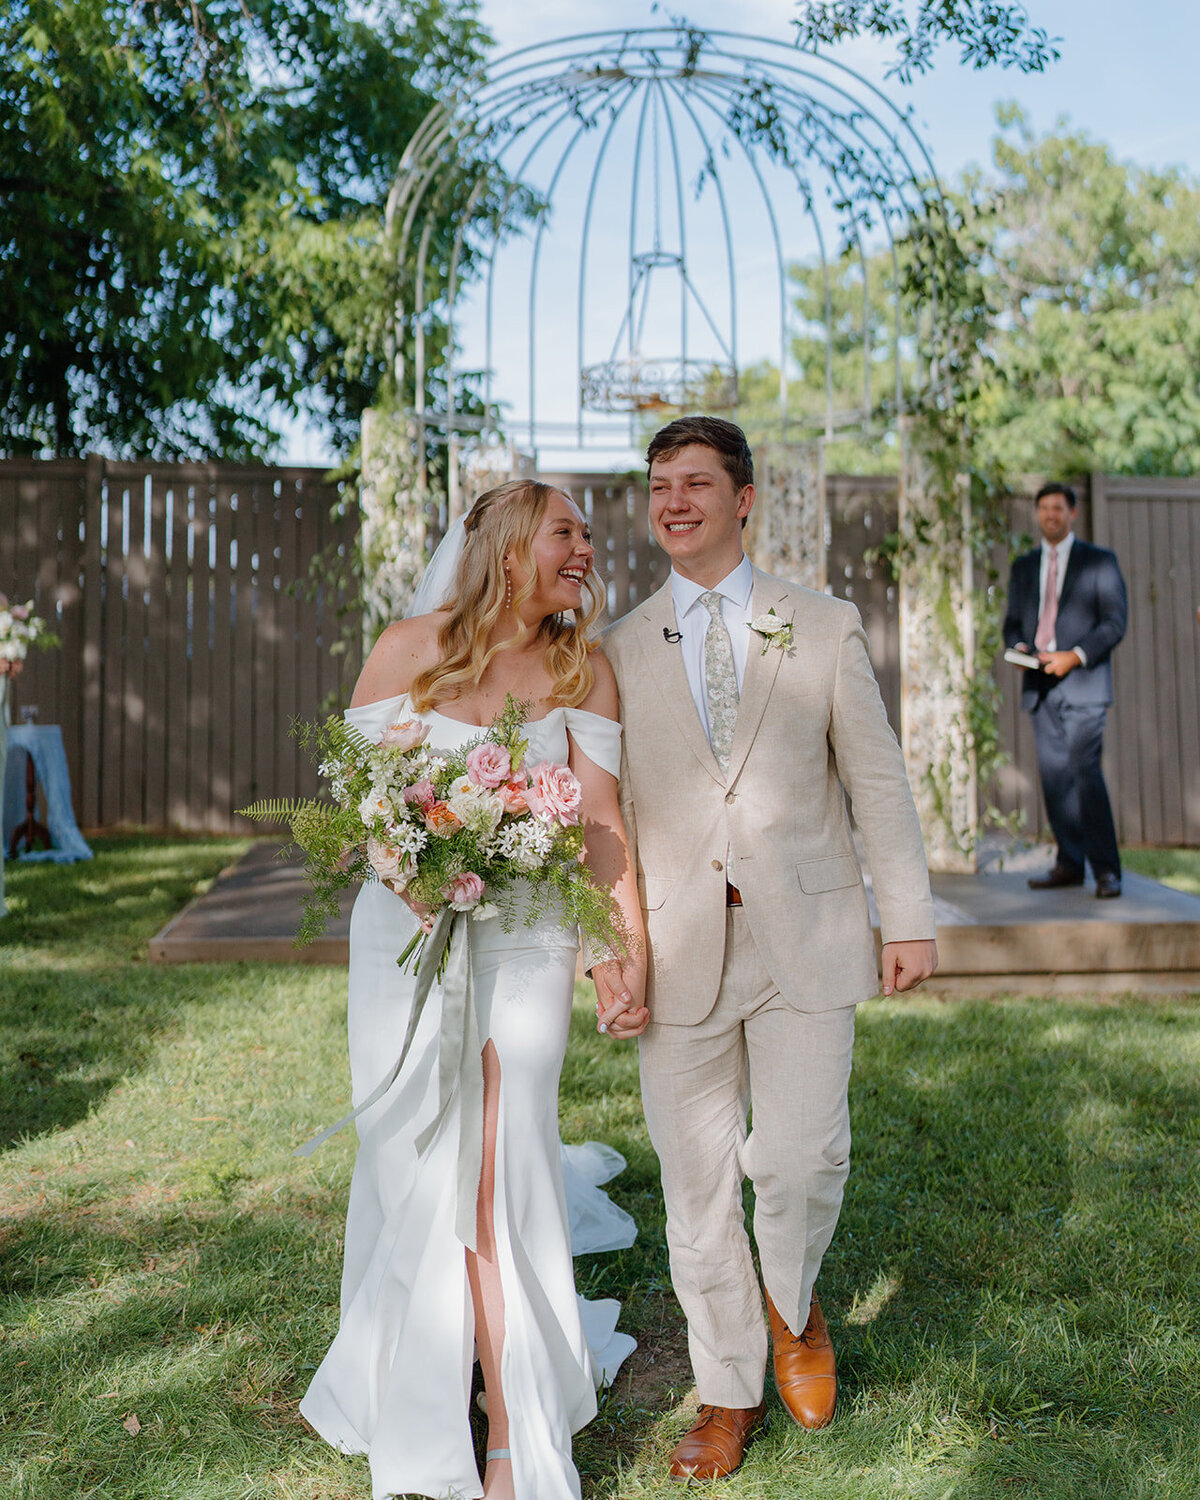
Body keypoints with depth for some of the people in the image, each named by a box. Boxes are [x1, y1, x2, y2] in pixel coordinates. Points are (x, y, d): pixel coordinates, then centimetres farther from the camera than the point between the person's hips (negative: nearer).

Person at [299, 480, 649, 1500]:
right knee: (413, 1167, 6)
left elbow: (601, 821, -3)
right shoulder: (409, 649, 1)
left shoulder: (583, 671, 3)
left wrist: (631, 951, -11)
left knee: (501, 1173, -2)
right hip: (404, 935, 0)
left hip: (527, 944, 0)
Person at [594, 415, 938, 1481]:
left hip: (805, 933, -1)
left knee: (804, 1157, -5)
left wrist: (910, 917, 2)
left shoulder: (825, 628, 5)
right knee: (698, 1175, 7)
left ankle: (793, 1303, 31)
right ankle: (729, 1392, 27)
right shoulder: (621, 648, 7)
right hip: (680, 942, 1)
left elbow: (878, 780, 5)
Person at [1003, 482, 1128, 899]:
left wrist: (1075, 656, -13)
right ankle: (1069, 864, 12)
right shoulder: (1024, 566, 18)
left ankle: (1106, 869, -7)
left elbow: (1115, 621, -1)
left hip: (1083, 681, -4)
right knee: (1054, 775, 4)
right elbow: (1013, 620, 20)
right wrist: (1017, 646, -2)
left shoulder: (1100, 561, 5)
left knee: (1085, 771, -13)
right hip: (1040, 684, 4)